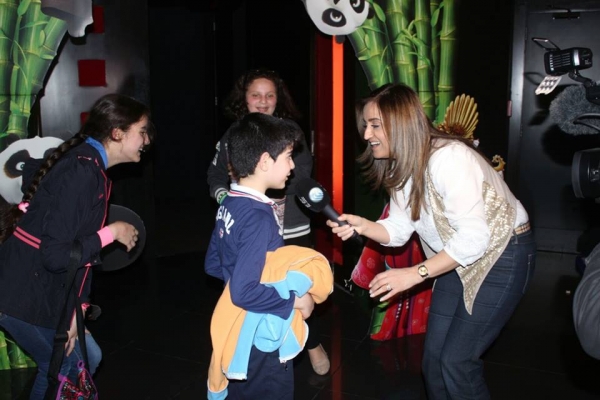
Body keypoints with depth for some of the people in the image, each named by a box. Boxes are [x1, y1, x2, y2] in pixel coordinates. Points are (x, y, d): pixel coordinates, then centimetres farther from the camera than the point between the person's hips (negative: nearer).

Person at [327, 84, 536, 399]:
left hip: (502, 255, -8)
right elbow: (399, 229, -2)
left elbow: (473, 237, -32)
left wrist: (415, 274, -30)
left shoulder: (448, 158, -30)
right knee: (433, 358, 11)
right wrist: (360, 225, -21)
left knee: (457, 362, -5)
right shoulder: (401, 166, 0)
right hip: (459, 259, 8)